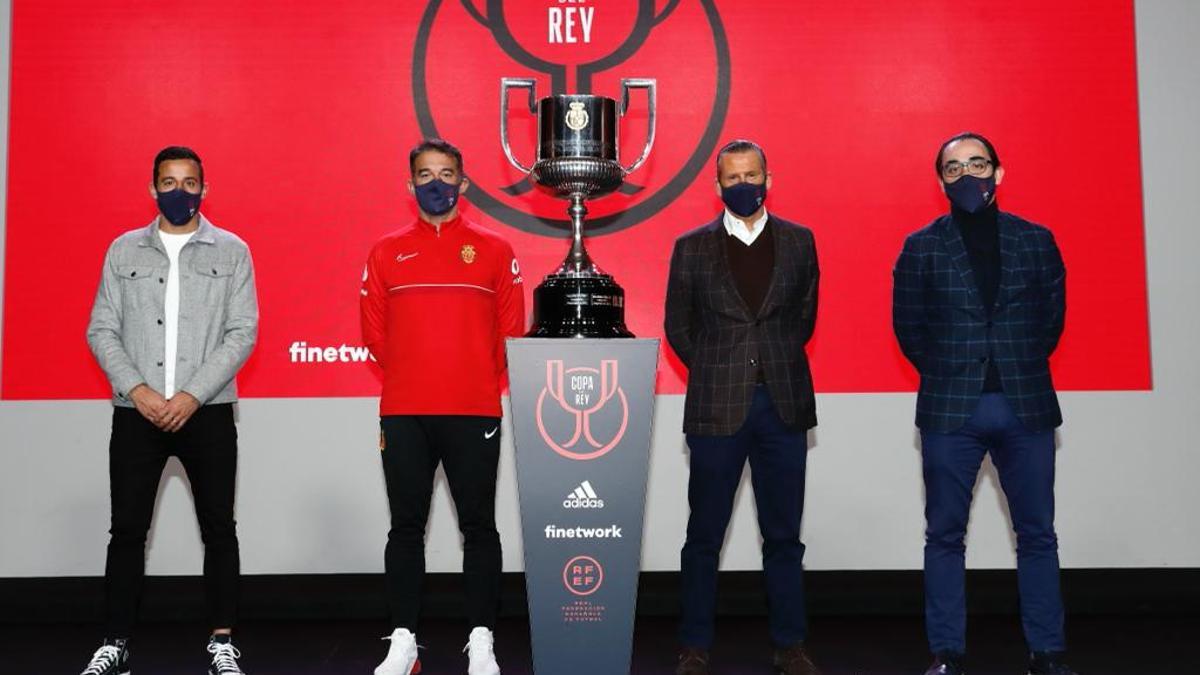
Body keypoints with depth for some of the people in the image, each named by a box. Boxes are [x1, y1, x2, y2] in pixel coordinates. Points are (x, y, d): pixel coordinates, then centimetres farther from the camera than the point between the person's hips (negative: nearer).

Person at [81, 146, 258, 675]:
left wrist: (192, 395, -13)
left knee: (218, 528, 2)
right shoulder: (123, 250, 9)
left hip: (207, 412, -1)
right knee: (127, 529, 4)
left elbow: (242, 332, -4)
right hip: (135, 412, 1)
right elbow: (101, 330, 5)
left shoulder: (231, 252, 4)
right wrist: (137, 389, -10)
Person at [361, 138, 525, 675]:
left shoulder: (493, 250, 5)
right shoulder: (387, 252, 8)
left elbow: (511, 329, 6)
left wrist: (480, 382, 5)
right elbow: (374, 332, 11)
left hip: (475, 414, -1)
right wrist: (409, 378, 8)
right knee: (406, 527, 7)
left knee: (479, 526, 4)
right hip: (403, 414, 1)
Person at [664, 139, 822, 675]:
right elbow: (677, 326, 10)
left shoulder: (799, 242, 8)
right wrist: (715, 372, 5)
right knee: (704, 535, 5)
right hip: (716, 408, -1)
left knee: (783, 534, 8)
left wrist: (777, 365, 8)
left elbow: (805, 314, 16)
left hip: (783, 405, 1)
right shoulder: (692, 247, 4)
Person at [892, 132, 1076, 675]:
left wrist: (1021, 370, 7)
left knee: (1037, 534, 6)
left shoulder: (1036, 241, 6)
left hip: (1026, 406, 1)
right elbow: (908, 327, 6)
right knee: (945, 535, 4)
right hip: (950, 409, -1)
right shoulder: (922, 247, 3)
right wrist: (948, 373, 4)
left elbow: (1052, 317, 11)